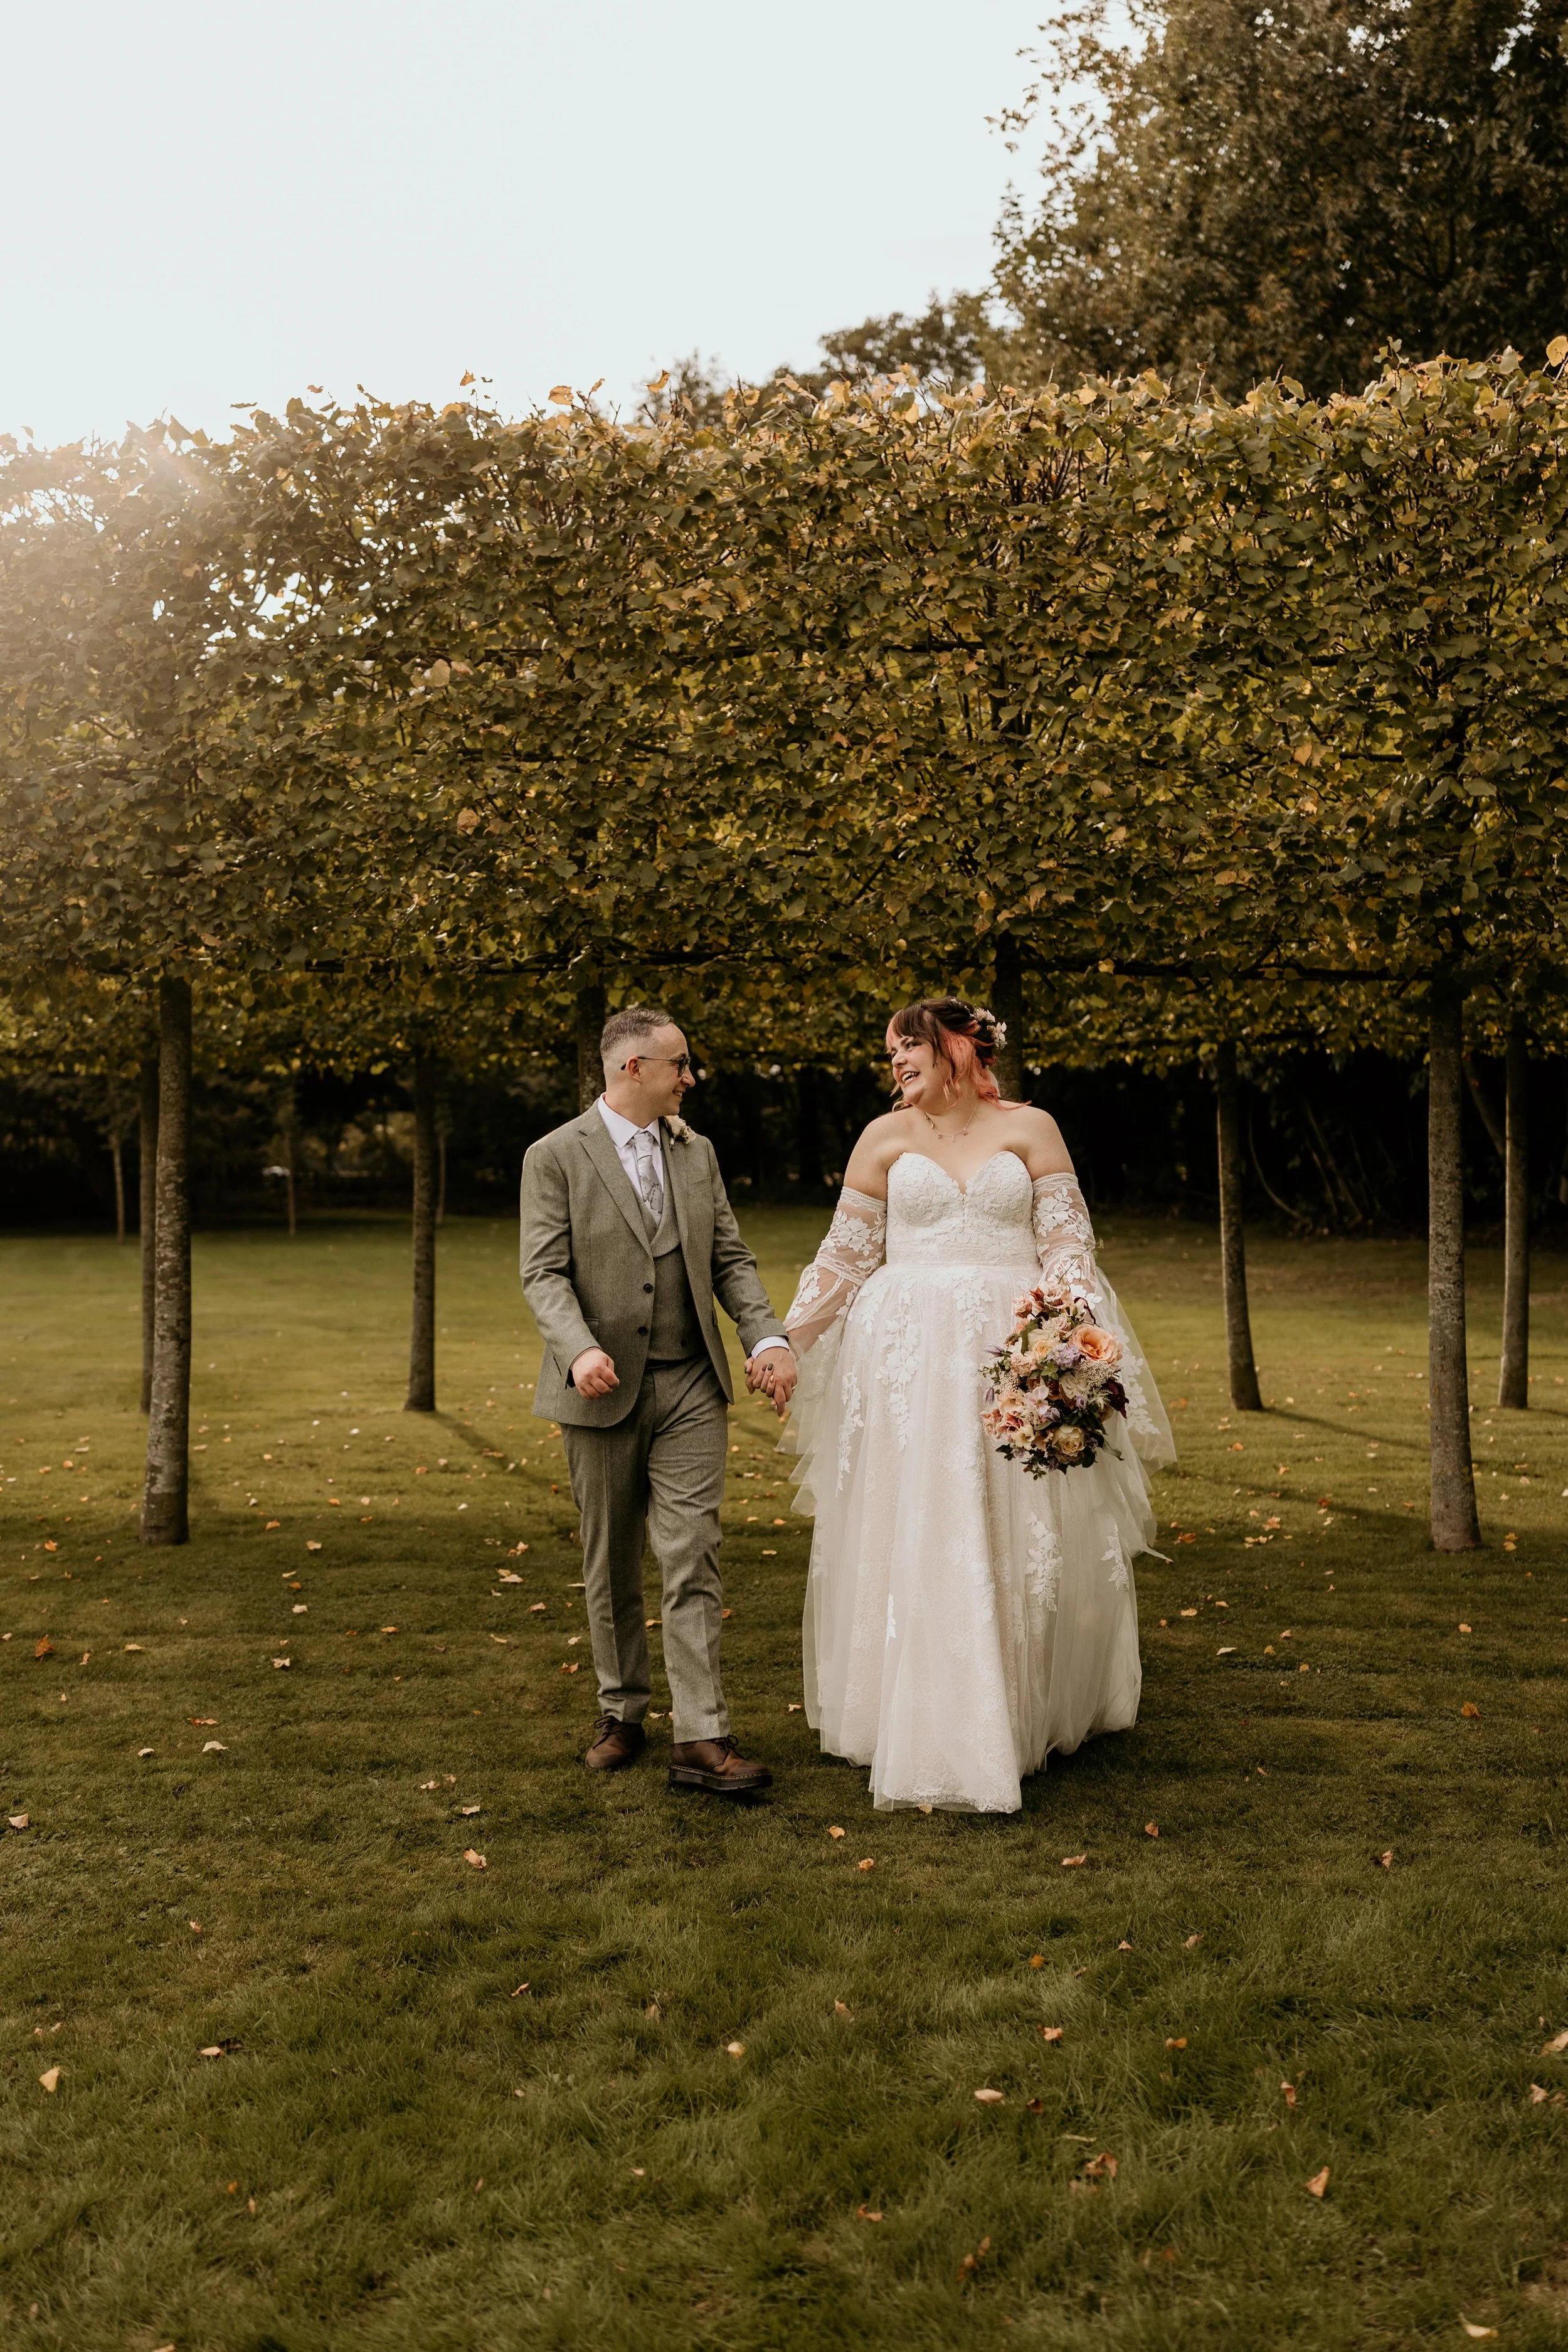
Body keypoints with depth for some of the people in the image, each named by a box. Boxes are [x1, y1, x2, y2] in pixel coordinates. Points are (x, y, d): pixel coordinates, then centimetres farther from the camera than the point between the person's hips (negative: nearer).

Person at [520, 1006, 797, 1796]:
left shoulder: (696, 1153, 12)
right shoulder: (556, 1156, -3)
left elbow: (730, 1258, 11)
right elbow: (544, 1273, -9)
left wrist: (768, 1337, -5)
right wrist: (580, 1348, -27)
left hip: (692, 1387, 3)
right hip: (604, 1393, -2)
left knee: (693, 1561, -5)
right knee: (611, 1567, 10)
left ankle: (701, 1739, -4)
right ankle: (622, 1714, 27)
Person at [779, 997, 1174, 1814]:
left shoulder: (1029, 1128, 4)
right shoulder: (885, 1138, 6)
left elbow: (1067, 1242, 2)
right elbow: (846, 1256, 10)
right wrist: (787, 1342, 10)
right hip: (911, 1357, 0)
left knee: (1020, 1535, 6)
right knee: (916, 1536, 0)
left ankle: (1031, 1711, 24)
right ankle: (931, 1726, 11)